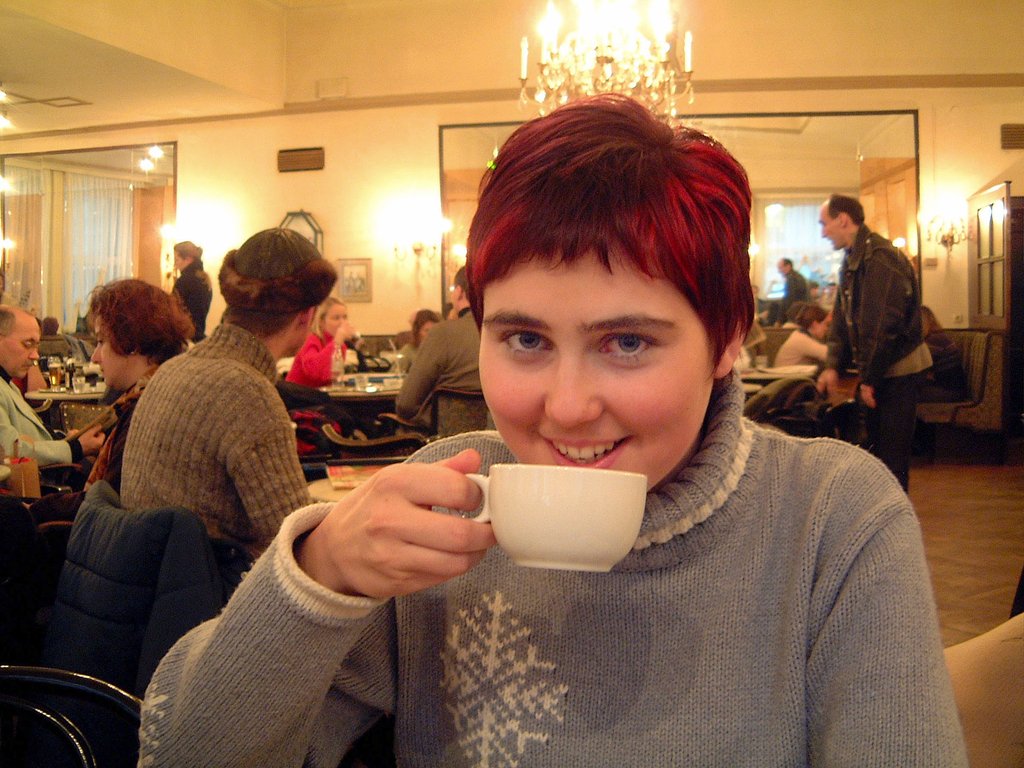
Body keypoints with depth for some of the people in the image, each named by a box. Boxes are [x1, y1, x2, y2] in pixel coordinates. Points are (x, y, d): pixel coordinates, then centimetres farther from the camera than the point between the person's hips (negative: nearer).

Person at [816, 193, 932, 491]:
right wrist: (833, 366, 0)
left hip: (898, 369, -10)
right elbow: (842, 319, 12)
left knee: (891, 456, -5)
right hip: (875, 369, 10)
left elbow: (883, 327, -24)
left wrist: (870, 380, -19)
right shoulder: (851, 260, 11)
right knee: (876, 448, 17)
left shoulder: (880, 258, -20)